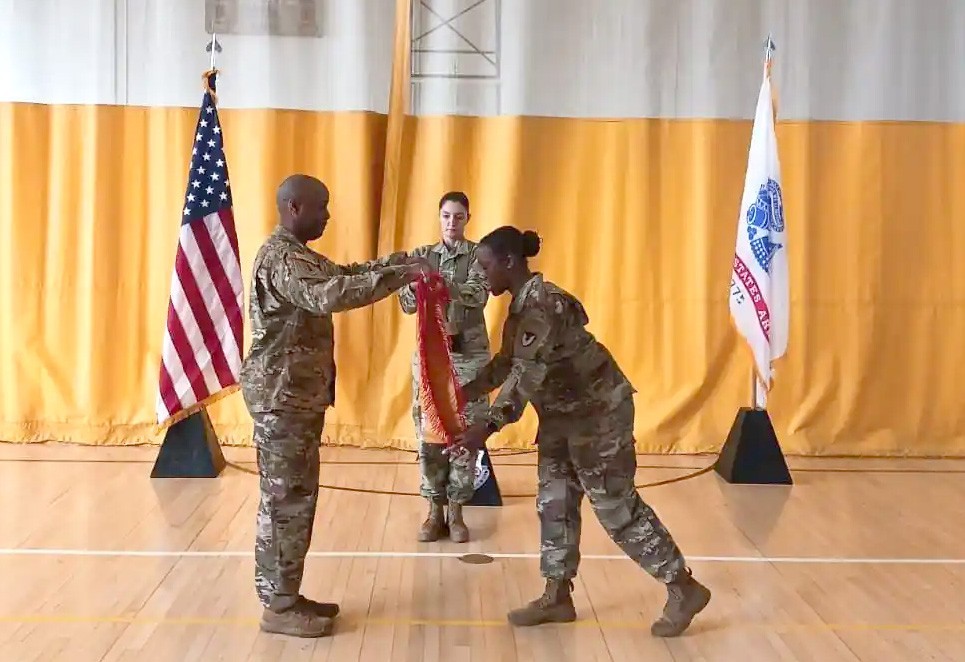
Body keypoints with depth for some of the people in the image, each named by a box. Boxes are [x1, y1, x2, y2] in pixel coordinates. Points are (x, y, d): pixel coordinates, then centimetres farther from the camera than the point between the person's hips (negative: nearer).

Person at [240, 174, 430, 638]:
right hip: (281, 396, -10)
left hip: (299, 394, 10)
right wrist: (398, 276, -35)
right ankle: (278, 608, 4)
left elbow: (343, 275, 23)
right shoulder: (280, 258, -18)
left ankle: (286, 596, 22)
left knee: (298, 496, 14)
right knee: (285, 499, -4)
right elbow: (328, 295, -34)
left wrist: (400, 260, 10)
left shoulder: (299, 256, 16)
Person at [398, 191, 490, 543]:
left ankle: (456, 512, 12)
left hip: (469, 352, -1)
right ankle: (435, 510, 13)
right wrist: (415, 283, -28)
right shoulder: (422, 255, 6)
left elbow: (479, 295, -19)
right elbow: (407, 304, -5)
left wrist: (442, 284, -38)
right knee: (429, 432, 2)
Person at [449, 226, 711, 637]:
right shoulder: (522, 304, 6)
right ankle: (557, 597, 20)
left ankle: (684, 589, 9)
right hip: (564, 414, 10)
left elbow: (528, 375, -32)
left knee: (617, 506, -4)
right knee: (554, 503, 10)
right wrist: (466, 391, 14)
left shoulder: (543, 304, -26)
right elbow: (507, 362, 18)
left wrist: (489, 426, -35)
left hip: (599, 411, -10)